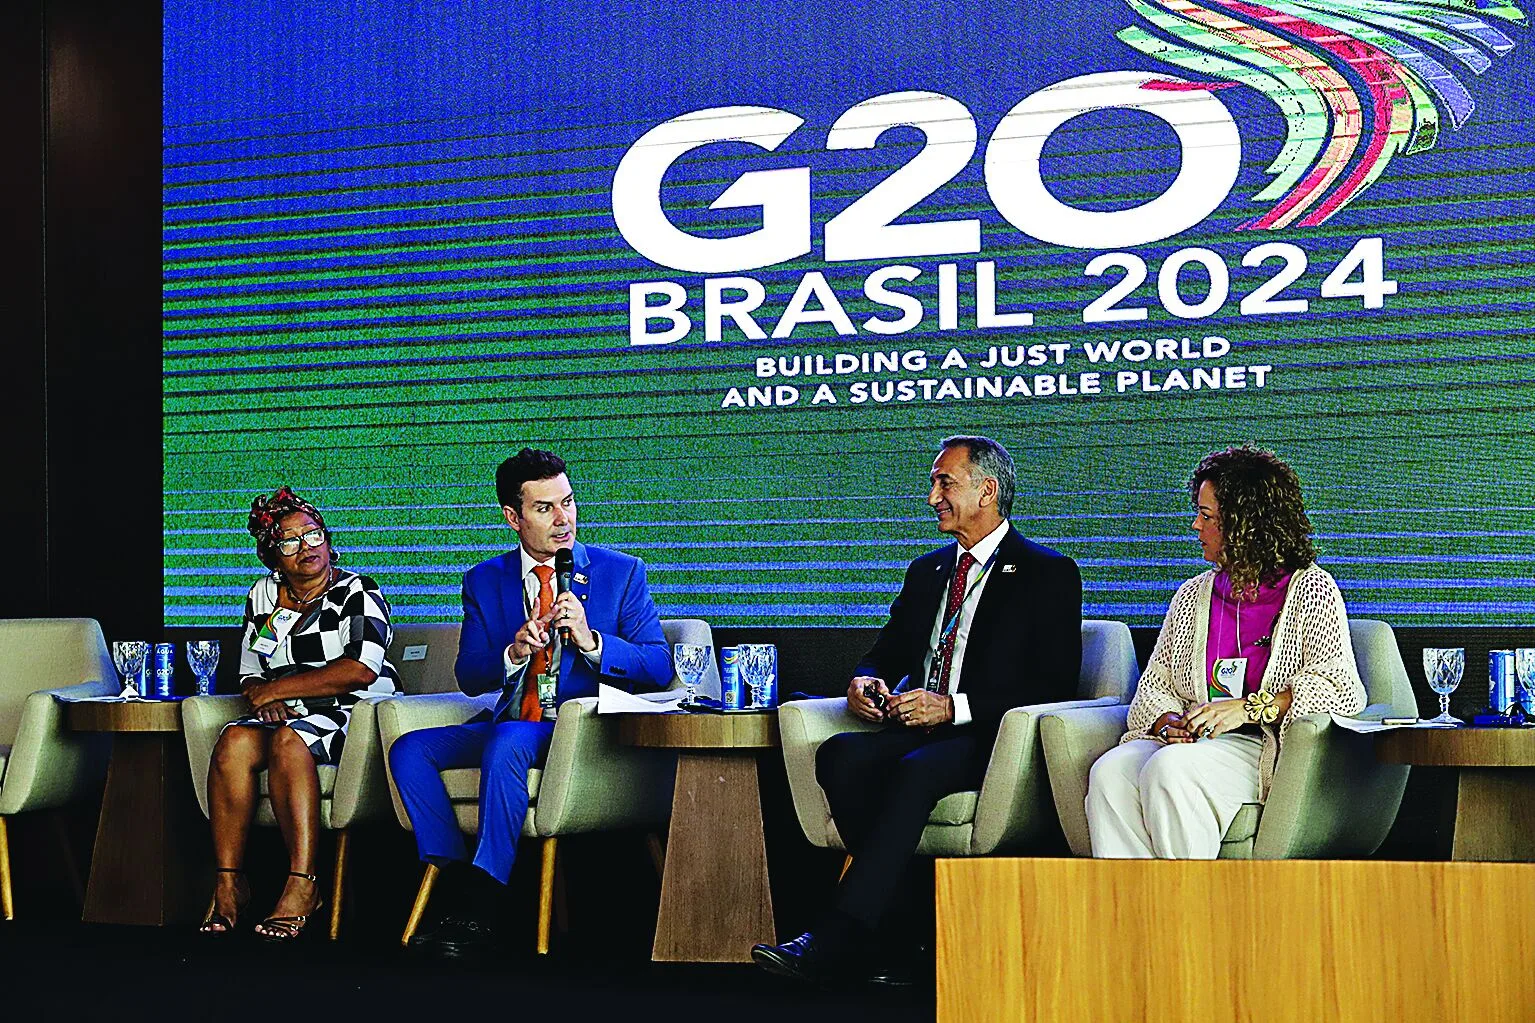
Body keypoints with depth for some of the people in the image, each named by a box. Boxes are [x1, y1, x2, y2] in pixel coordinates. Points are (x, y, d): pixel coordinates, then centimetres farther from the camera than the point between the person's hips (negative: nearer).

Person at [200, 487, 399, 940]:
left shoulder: (357, 591, 0)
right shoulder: (263, 595, 17)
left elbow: (360, 670, -15)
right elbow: (250, 675, 18)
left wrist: (275, 689, -10)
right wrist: (263, 697, -8)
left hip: (350, 715, -5)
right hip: (287, 714, 5)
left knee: (288, 741, -35)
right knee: (234, 741, -27)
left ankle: (302, 884, -40)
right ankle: (228, 882, -27)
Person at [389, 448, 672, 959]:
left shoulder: (621, 572, 2)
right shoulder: (485, 581, 11)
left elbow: (659, 666, -4)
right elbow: (469, 678, 7)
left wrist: (589, 639, -20)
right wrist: (513, 653, -15)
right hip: (506, 723, 5)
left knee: (506, 743, -34)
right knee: (409, 749, -16)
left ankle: (476, 909, -29)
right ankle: (456, 881, -16)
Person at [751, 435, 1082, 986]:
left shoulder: (1049, 573, 2)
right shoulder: (926, 571, 23)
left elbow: (1056, 686, -8)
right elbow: (886, 653, 27)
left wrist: (954, 707, -17)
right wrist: (864, 681, 0)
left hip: (988, 740, -6)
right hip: (915, 729, 6)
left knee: (916, 770, -37)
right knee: (839, 754, -26)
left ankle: (833, 942, -38)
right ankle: (902, 926, -24)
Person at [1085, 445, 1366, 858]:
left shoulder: (1311, 589, 4)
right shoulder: (1193, 596, 20)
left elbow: (1340, 688, -9)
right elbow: (1155, 686, 18)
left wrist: (1248, 708, -17)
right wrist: (1168, 723, -6)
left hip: (1267, 751, -5)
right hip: (1190, 743, 5)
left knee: (1169, 769, -34)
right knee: (1110, 771, -27)